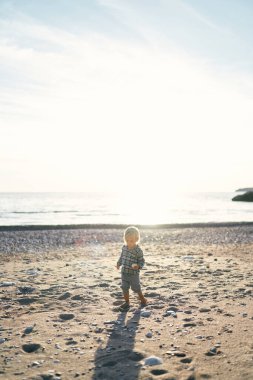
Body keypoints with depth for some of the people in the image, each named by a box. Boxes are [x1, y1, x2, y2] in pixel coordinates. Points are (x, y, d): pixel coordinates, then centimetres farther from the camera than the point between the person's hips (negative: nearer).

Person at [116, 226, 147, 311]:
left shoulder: (138, 250, -16)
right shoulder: (124, 247, 2)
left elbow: (142, 261, -11)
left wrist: (138, 266, -29)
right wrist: (119, 263, 11)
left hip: (134, 274, -5)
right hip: (124, 272, 5)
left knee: (136, 288, 6)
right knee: (124, 288, 9)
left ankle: (143, 300, 29)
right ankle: (126, 303, 23)